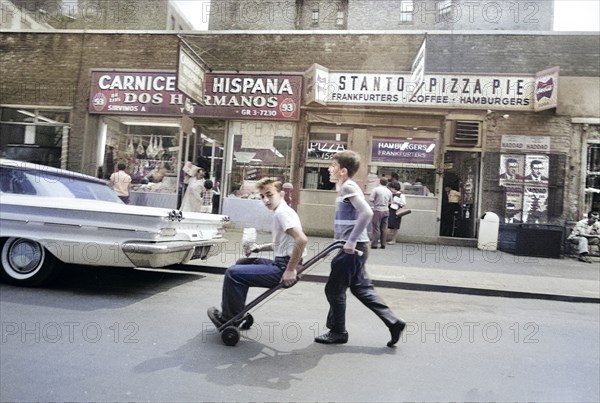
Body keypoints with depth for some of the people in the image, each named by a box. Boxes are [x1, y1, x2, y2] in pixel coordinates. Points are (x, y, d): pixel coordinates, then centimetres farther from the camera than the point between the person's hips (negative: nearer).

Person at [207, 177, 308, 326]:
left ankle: (229, 320, 7)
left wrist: (291, 270, -24)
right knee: (243, 263, 24)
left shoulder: (282, 212, -16)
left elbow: (302, 240, -29)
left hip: (283, 269, -10)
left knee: (233, 273, -9)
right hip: (280, 263, 10)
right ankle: (236, 311, 28)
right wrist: (260, 247, 15)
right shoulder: (281, 212, 14)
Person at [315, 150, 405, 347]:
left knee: (334, 289, 3)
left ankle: (337, 332, 19)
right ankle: (393, 322, 20)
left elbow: (366, 213, -26)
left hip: (352, 248, -10)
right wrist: (342, 242, 17)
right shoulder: (345, 188, 15)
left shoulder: (348, 187, -14)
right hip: (353, 247, 10)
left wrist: (351, 242, -25)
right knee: (361, 288, 16)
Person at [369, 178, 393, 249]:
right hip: (386, 211, 5)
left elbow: (371, 199, -11)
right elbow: (390, 202, 12)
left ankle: (374, 244, 0)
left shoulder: (376, 189, -8)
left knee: (376, 228, -2)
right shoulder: (389, 191, 7)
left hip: (378, 211, -4)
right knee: (384, 228, 8)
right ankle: (383, 244, 11)